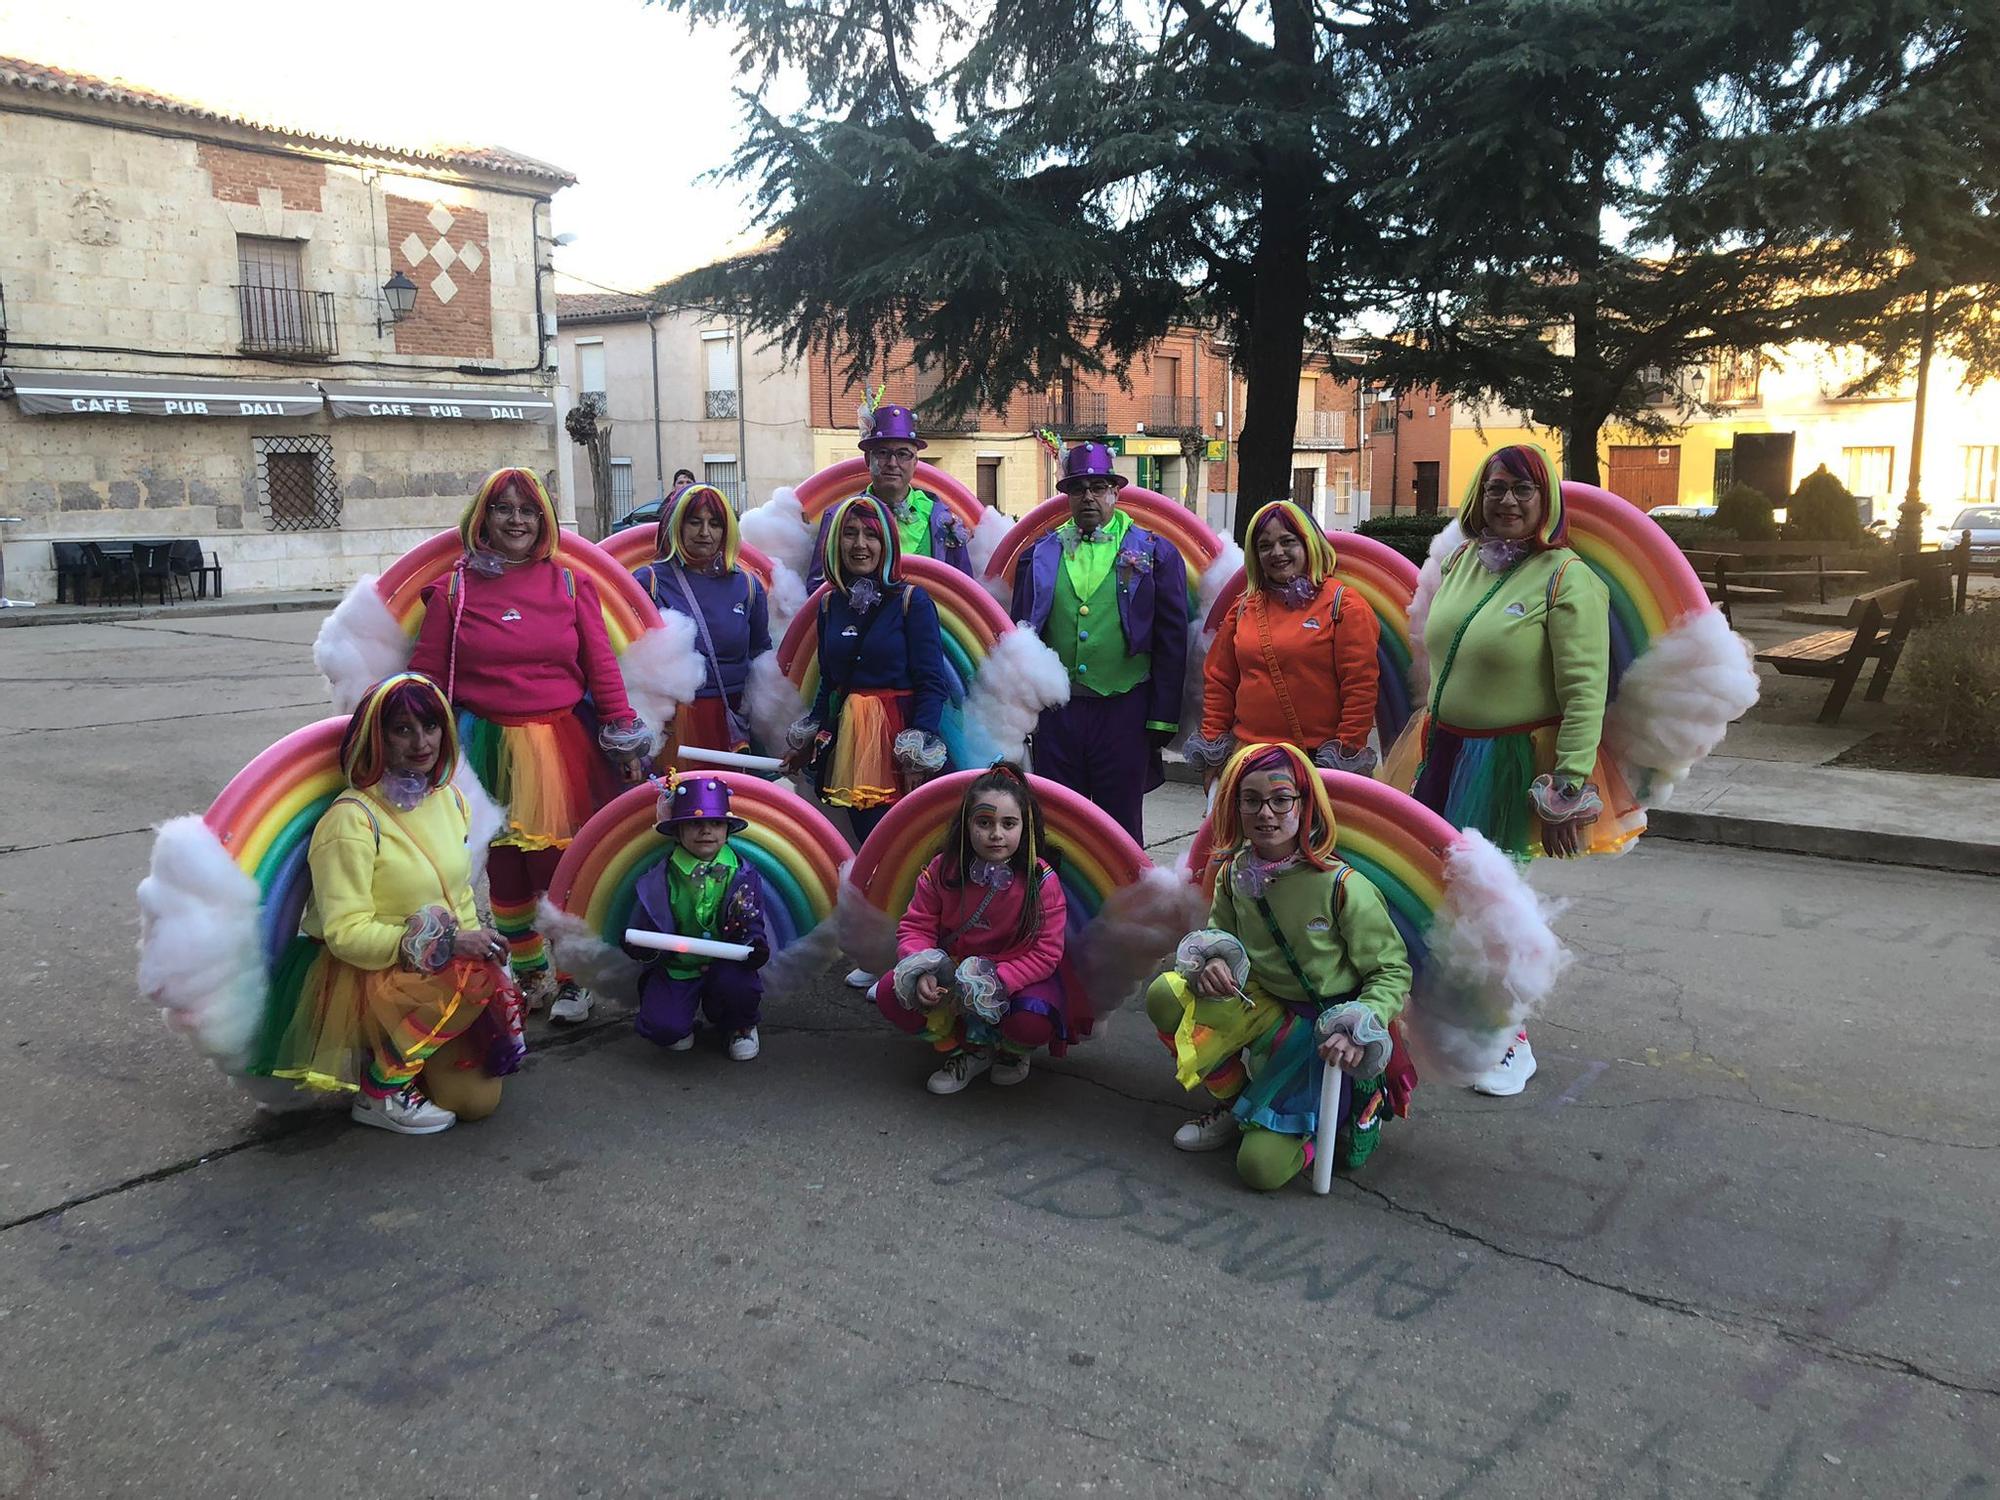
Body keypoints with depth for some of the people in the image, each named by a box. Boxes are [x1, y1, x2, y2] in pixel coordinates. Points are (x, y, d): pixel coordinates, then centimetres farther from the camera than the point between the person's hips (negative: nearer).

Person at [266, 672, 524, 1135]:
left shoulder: (450, 799, 5)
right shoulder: (352, 818, -18)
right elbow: (346, 934, -22)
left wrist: (476, 939, -4)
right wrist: (449, 942, -27)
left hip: (445, 967, 7)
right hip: (362, 980, -7)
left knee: (480, 1097, -3)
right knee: (471, 977, -34)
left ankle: (385, 1054, 23)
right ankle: (380, 1089, -13)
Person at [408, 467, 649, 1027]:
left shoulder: (569, 583, 4)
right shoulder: (454, 590, 3)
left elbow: (602, 666, 3)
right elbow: (427, 678, 3)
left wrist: (625, 741, 0)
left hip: (565, 745, 0)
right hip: (491, 748, 1)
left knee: (564, 864, 1)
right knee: (505, 870, 9)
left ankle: (572, 977, 19)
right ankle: (529, 971, 28)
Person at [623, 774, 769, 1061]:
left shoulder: (743, 876, -6)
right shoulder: (660, 879, -8)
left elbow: (753, 929, -8)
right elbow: (642, 931, -4)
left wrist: (755, 946, -32)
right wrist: (645, 950, -29)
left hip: (725, 964, 1)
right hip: (675, 967, 0)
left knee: (738, 982, -34)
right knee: (663, 1026, -26)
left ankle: (740, 1026, 4)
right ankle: (681, 1027, 17)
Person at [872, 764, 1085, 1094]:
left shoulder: (1041, 880, -19)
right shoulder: (942, 871, -11)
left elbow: (1045, 953, -20)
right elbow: (915, 928, -7)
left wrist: (997, 982, -32)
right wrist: (923, 973, -28)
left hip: (1018, 976, -3)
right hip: (951, 971, 3)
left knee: (1032, 1023, -35)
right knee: (890, 994, -19)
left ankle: (1011, 1050, 8)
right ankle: (969, 1050, 2)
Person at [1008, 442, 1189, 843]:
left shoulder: (1155, 553, 4)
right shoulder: (1040, 554, 10)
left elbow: (1172, 640, 1)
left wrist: (1163, 718, -5)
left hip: (1123, 710, -2)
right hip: (1056, 711, 2)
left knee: (1121, 824, 8)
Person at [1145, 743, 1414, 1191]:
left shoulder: (1342, 885, -21)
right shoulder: (1233, 873, -5)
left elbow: (1393, 970, -12)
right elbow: (1219, 937, 9)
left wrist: (1358, 1032, -29)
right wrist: (1213, 958, -17)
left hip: (1327, 1032, -5)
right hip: (1265, 1008, 5)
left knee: (1262, 1166, -15)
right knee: (1165, 996, -20)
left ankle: (1356, 1106, 15)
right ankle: (1233, 1103, 5)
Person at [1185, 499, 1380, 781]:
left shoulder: (1343, 604, -2)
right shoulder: (1245, 607, 12)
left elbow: (1360, 688, -6)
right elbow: (1219, 681, 15)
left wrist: (1347, 755, -10)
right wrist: (1213, 750, 10)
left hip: (1321, 757, -4)